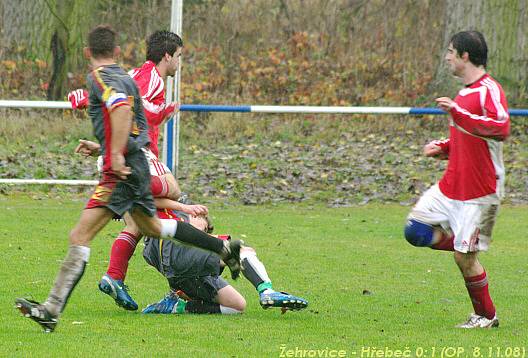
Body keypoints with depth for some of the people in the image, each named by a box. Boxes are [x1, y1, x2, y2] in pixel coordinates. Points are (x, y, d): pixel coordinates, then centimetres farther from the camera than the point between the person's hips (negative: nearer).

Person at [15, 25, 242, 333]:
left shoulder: (100, 77, -11)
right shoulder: (125, 78, 16)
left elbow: (122, 108, -29)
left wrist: (116, 154, -31)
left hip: (123, 172, -10)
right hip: (137, 166, 10)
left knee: (80, 236, -15)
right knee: (152, 226, 31)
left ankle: (52, 310, -23)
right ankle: (225, 248, 39)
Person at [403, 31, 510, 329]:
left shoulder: (490, 90, -15)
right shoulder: (466, 92, 14)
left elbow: (501, 128, -32)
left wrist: (458, 112, -34)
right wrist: (443, 148, 8)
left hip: (480, 192, -9)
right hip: (452, 185, 9)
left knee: (464, 258, -3)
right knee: (416, 230, -1)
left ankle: (486, 316, 15)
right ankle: (469, 247, 13)